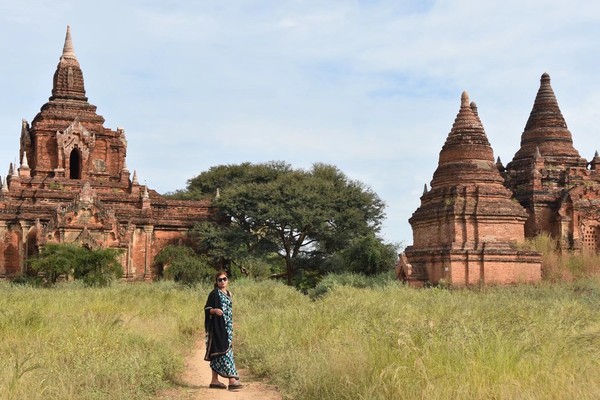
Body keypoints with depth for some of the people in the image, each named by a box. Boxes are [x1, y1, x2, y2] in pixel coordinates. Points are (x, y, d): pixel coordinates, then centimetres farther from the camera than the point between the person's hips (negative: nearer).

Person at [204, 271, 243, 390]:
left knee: (218, 353, 9)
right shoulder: (214, 294, -7)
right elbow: (207, 309, -10)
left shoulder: (228, 294, 16)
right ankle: (232, 380, -17)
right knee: (224, 351, -12)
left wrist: (231, 325, 22)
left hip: (226, 327, 8)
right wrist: (215, 310, -29)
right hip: (218, 327, -8)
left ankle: (214, 380, 13)